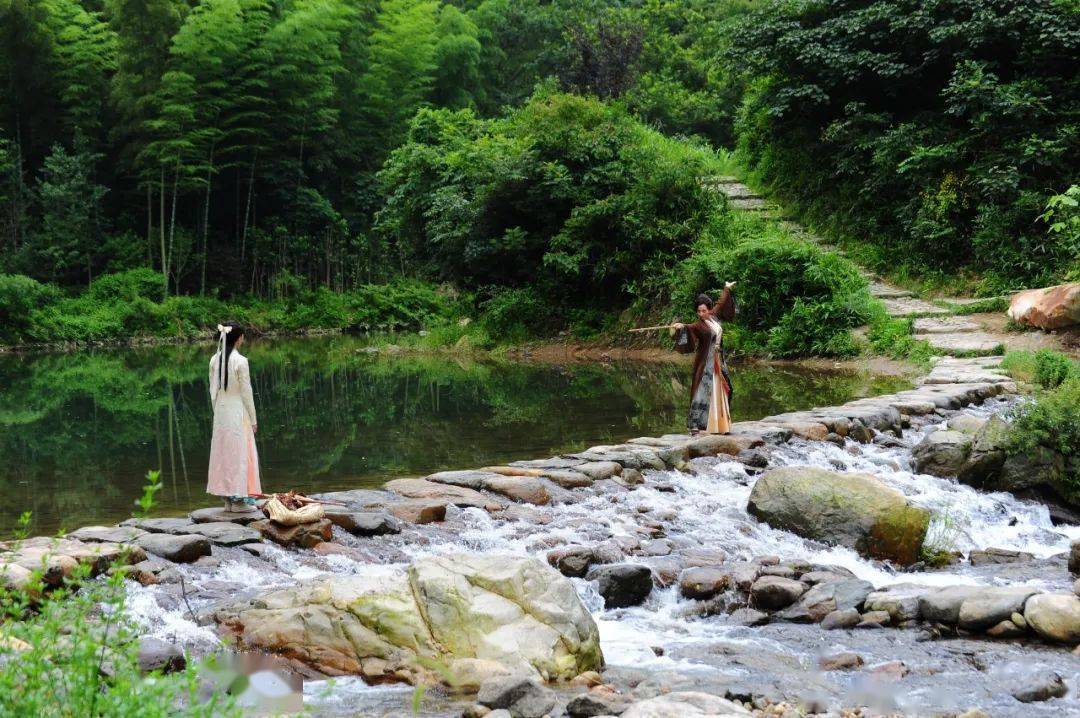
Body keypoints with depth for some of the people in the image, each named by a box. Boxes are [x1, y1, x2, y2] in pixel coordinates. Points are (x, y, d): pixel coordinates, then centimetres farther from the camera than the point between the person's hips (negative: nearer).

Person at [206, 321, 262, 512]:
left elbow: (213, 391, 8)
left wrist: (217, 413, 18)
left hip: (220, 411, 6)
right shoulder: (240, 361, -15)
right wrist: (253, 419, -4)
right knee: (240, 453, 1)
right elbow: (246, 392, -11)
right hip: (238, 411, -6)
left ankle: (227, 499, 16)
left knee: (223, 452, 11)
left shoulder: (215, 360, 2)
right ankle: (239, 499, 3)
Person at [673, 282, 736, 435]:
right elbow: (690, 328, -34)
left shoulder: (714, 316, 4)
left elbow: (721, 303, 21)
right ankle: (694, 426, -18)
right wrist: (682, 327, -56)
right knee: (703, 391, -14)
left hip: (718, 361, 7)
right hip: (705, 363, -7)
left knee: (720, 391, 14)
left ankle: (719, 423, 26)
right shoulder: (699, 325, -14)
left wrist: (727, 289, 34)